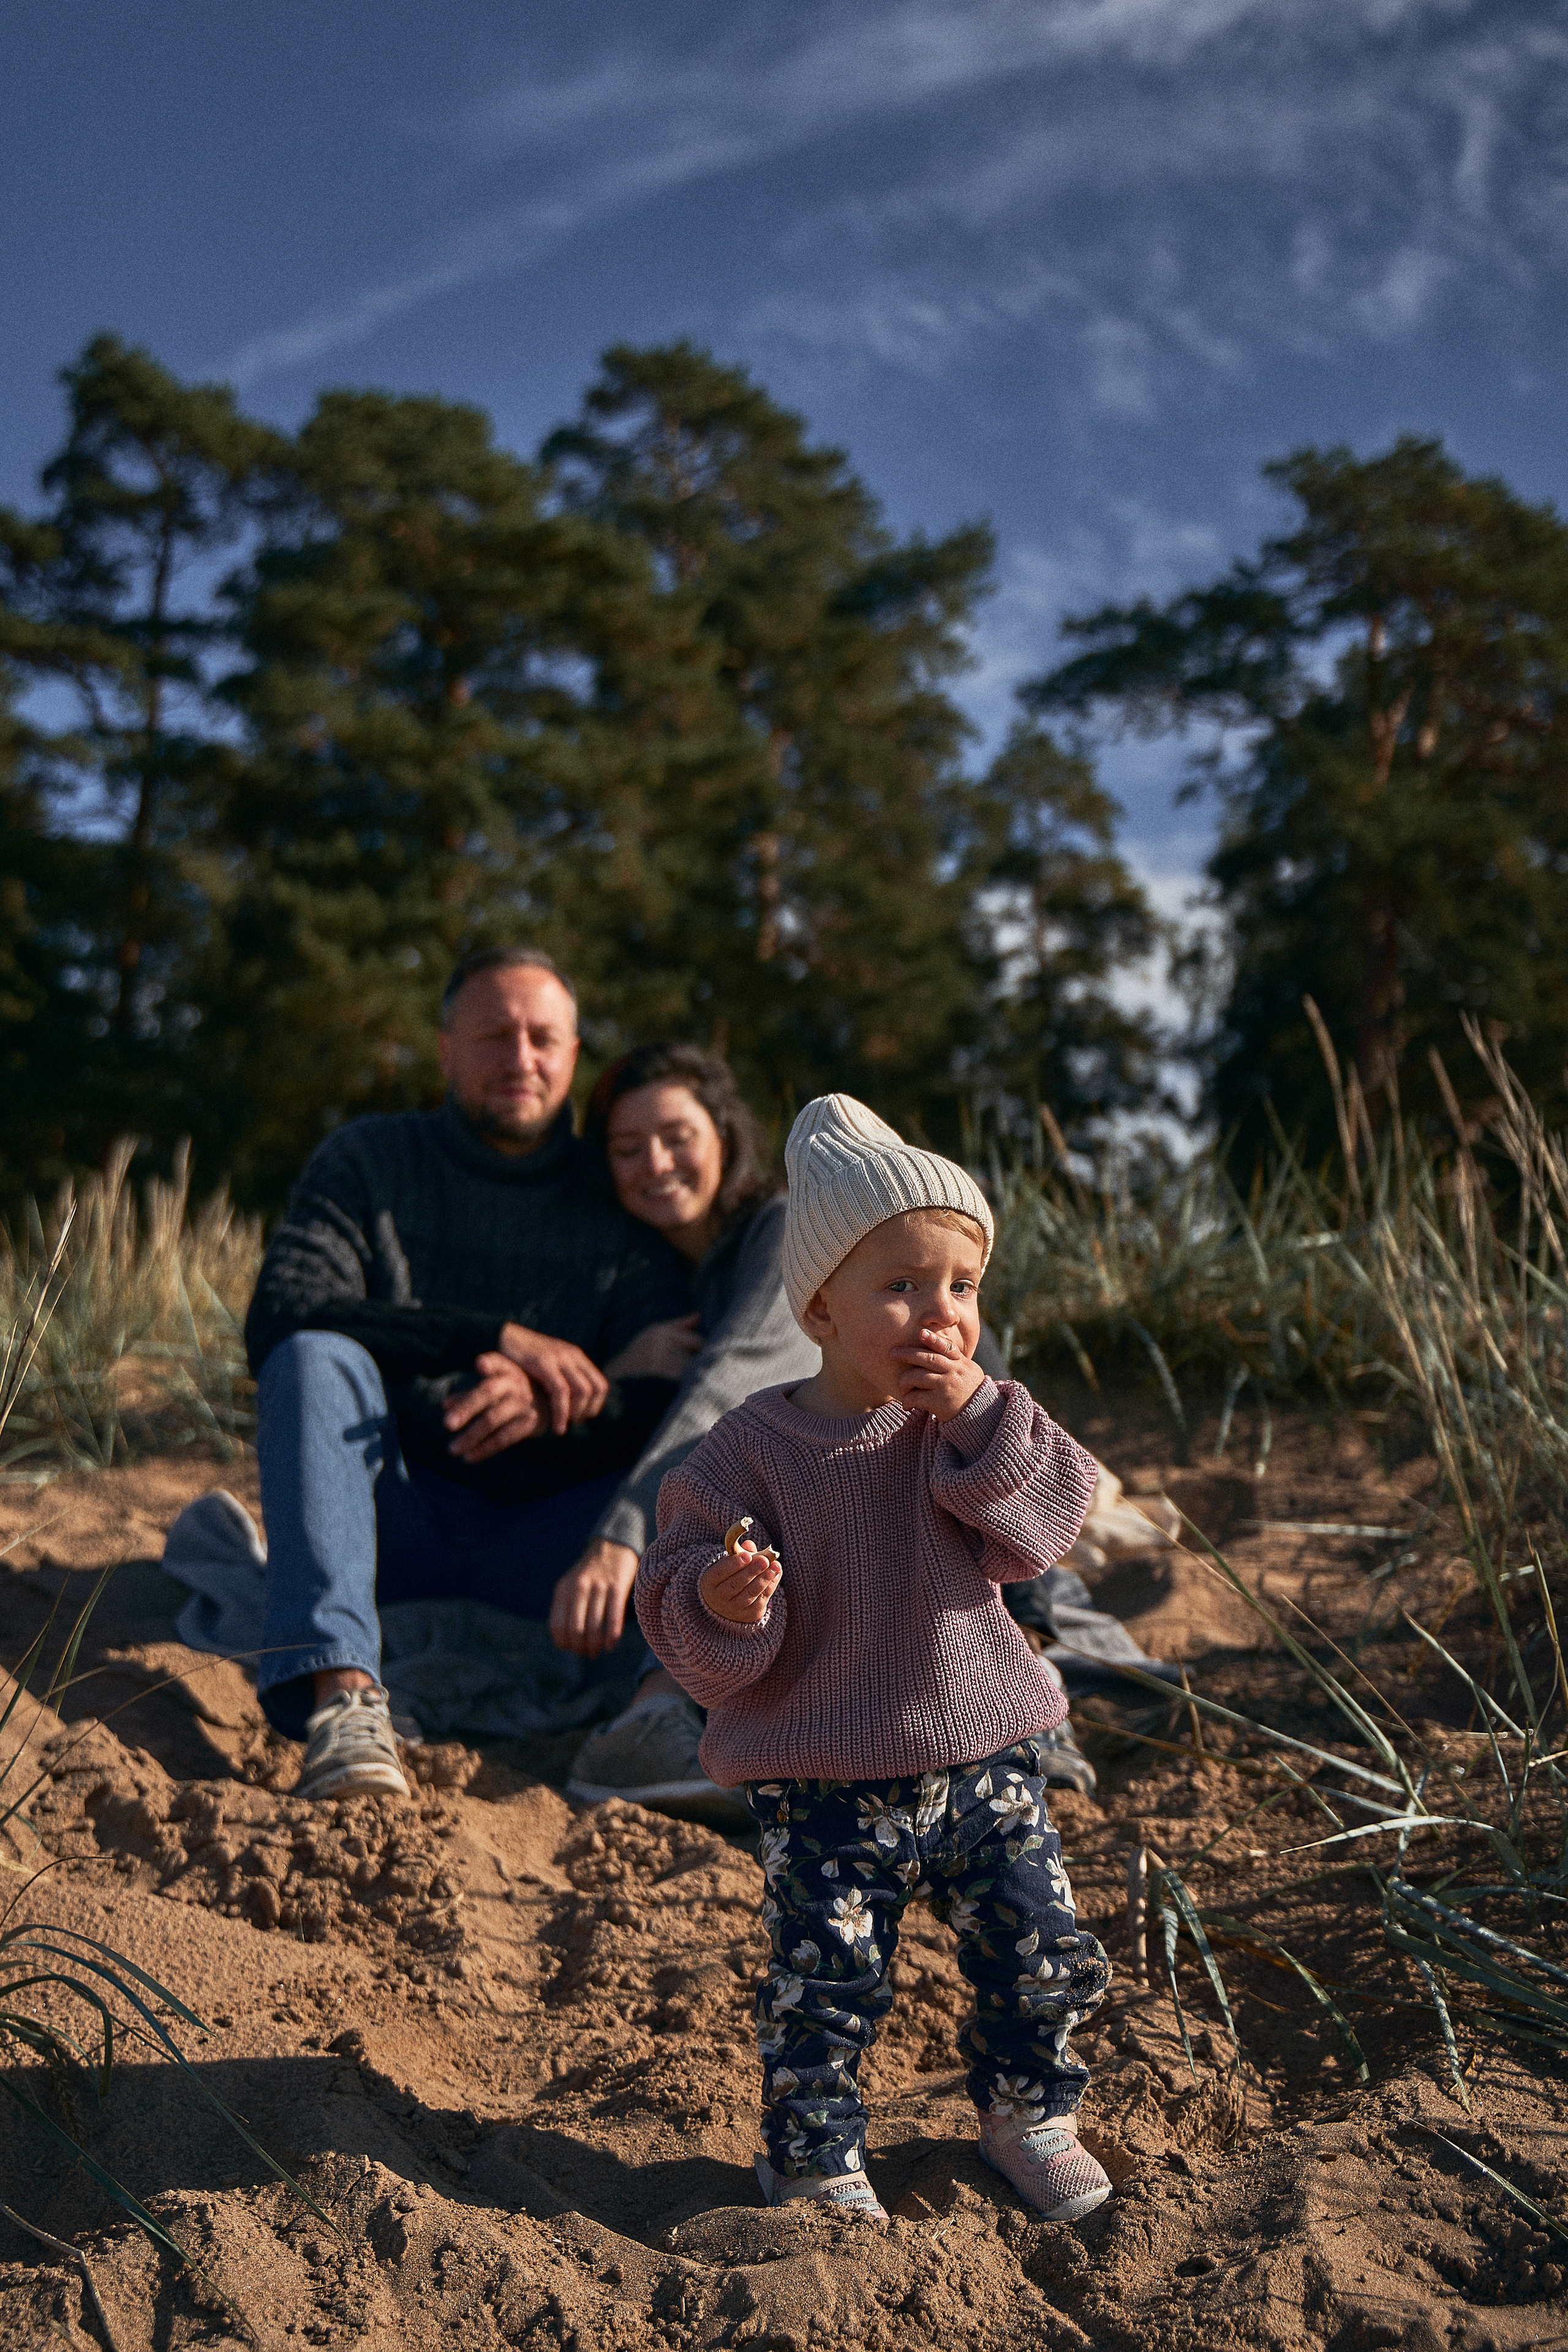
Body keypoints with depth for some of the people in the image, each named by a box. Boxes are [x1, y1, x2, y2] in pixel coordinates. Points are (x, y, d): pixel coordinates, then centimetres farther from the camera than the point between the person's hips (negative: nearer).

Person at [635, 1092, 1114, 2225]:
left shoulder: (985, 1422, -1)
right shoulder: (753, 1448, -12)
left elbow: (1043, 1529, -15)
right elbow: (690, 1614, -10)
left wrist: (977, 1414, -23)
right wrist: (723, 1599, -33)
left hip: (984, 1759, 3)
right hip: (826, 1790, -3)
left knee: (1046, 1957, 10)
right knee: (826, 1986, 3)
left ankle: (1029, 2113, 38)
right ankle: (818, 2161, 29)